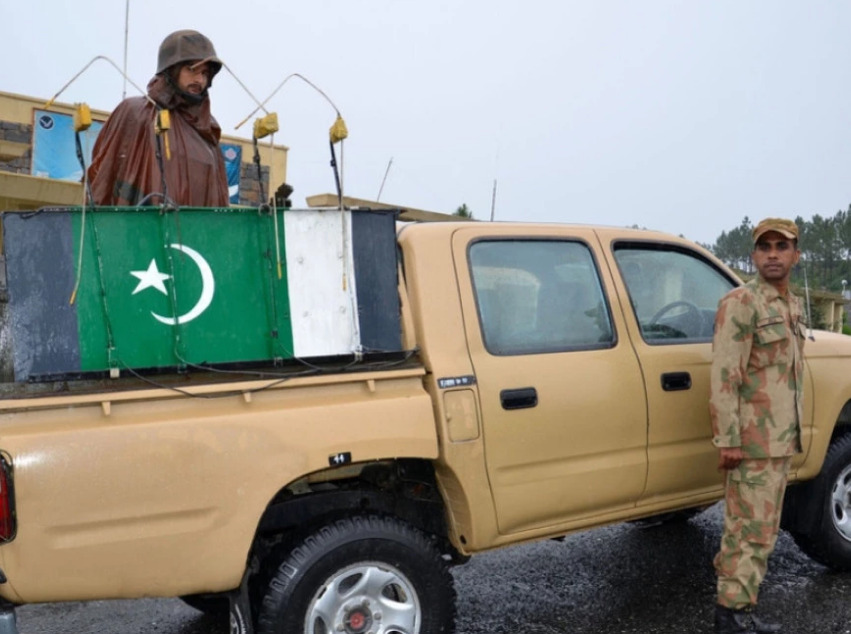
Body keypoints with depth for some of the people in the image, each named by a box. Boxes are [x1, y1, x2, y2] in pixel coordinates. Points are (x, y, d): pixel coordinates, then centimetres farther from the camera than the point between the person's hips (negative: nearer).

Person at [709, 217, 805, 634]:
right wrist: (727, 440, -21)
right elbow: (723, 377, -18)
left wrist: (792, 434, 19)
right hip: (754, 441, -8)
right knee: (751, 532, -5)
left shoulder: (793, 307, 15)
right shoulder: (740, 303, -12)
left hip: (782, 440, 9)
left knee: (762, 530, 13)